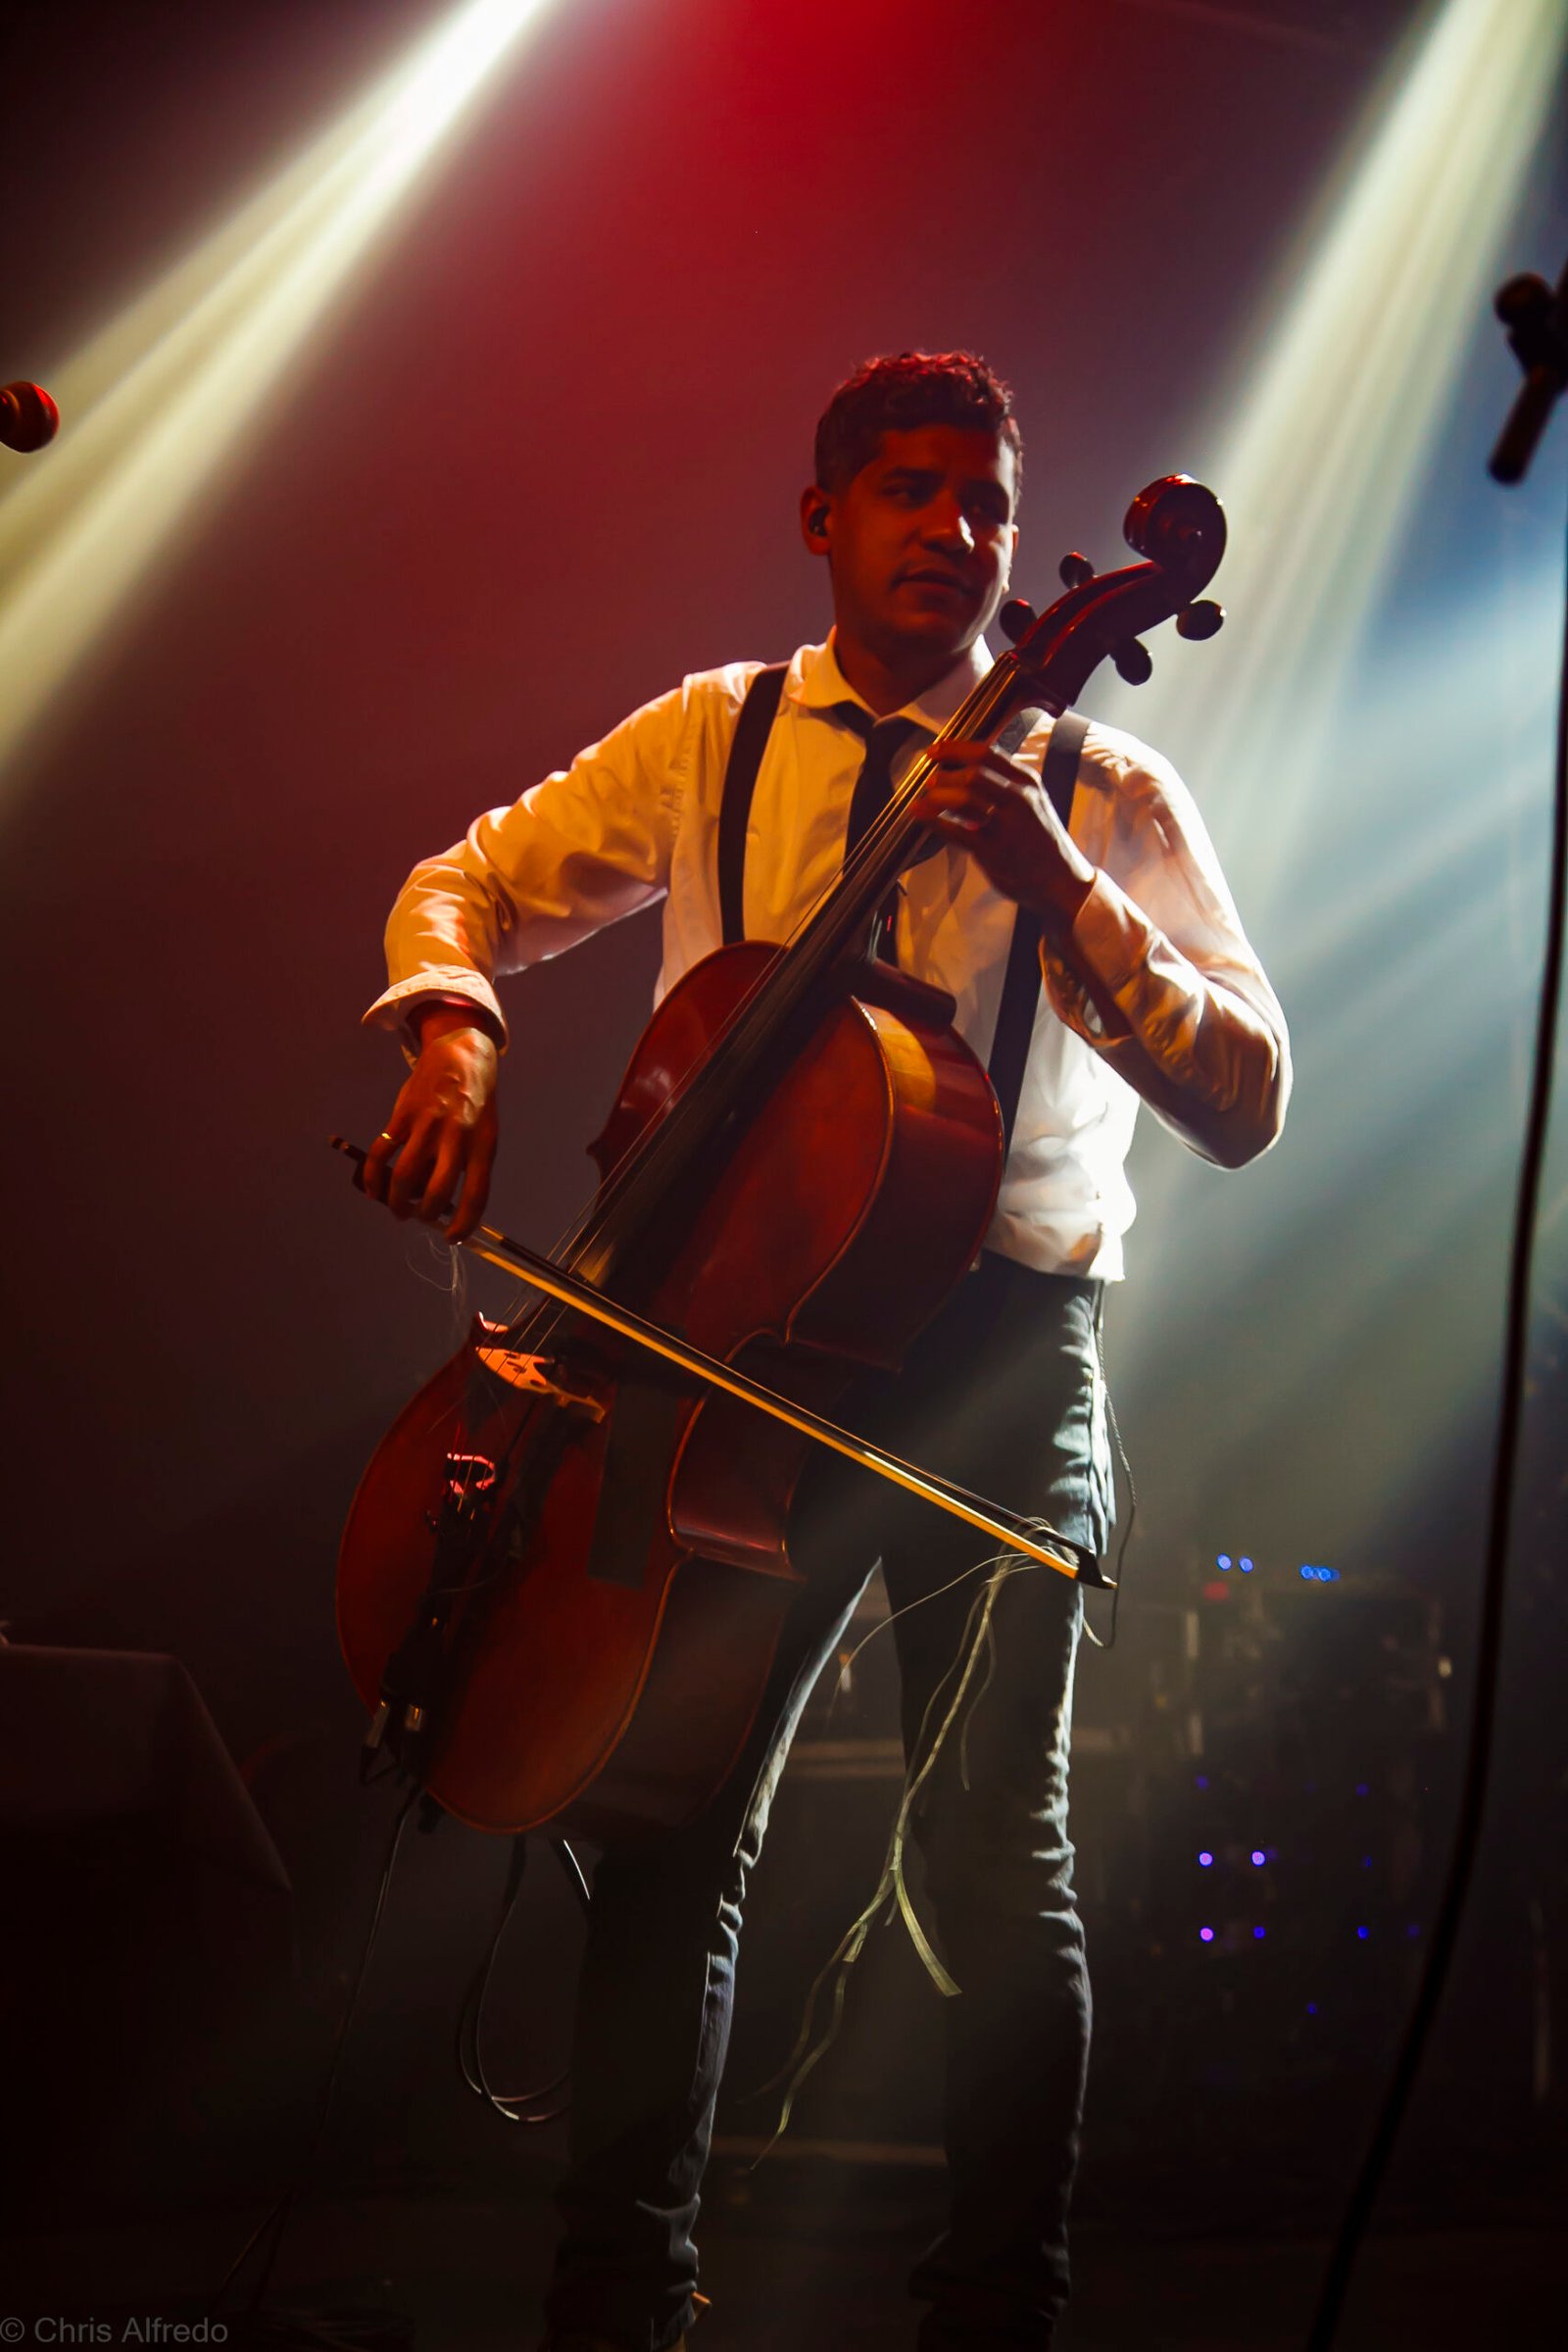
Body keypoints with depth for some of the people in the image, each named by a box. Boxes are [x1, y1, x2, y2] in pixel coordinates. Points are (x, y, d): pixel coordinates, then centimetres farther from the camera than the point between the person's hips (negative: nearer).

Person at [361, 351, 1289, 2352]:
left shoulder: (1106, 795, 3)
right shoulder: (710, 738, 9)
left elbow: (1247, 1104, -5)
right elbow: (464, 888, 15)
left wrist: (1066, 896, -19)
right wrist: (452, 1030, -8)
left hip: (1001, 1365, -1)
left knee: (998, 1857, -7)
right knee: (674, 1826, -2)